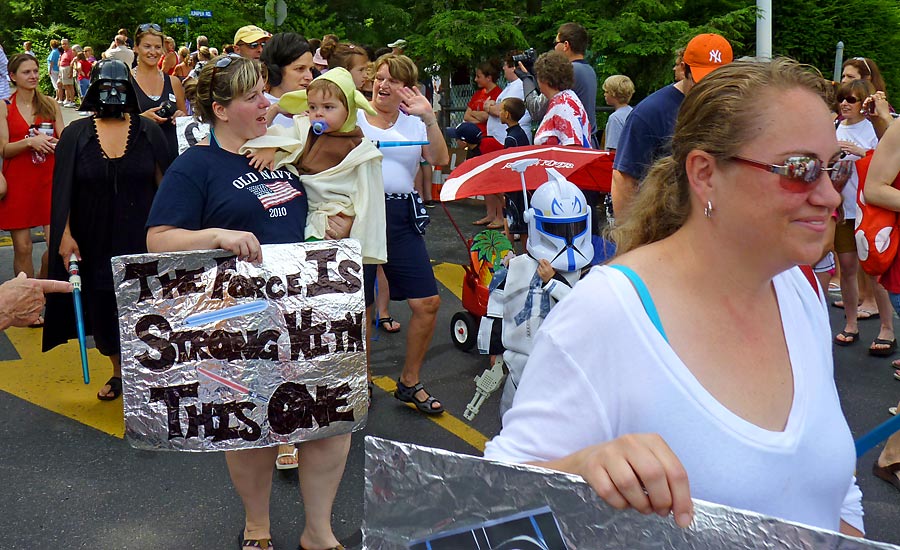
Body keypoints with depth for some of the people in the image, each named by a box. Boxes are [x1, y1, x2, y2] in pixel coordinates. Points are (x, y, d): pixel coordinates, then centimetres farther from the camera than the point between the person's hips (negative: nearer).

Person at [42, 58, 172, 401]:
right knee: (103, 306, 9)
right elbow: (63, 190, 1)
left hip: (141, 238, -1)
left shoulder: (148, 132, 0)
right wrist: (65, 235, -6)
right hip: (95, 241, 1)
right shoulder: (76, 134, 1)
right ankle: (119, 372, 27)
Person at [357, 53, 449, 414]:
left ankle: (410, 382, 20)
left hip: (401, 215, 3)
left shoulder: (415, 123, 10)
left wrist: (428, 118, -13)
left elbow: (440, 160, -5)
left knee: (428, 303, 2)